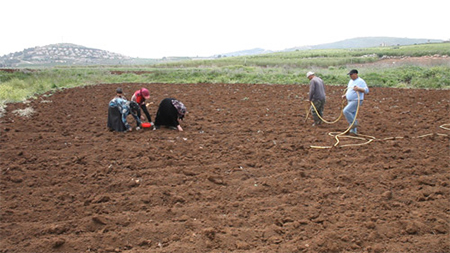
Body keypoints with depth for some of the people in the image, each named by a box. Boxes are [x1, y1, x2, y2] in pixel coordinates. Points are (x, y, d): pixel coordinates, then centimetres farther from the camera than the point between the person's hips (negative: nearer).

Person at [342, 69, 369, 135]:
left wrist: (358, 89, -34)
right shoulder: (351, 81, 14)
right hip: (350, 101, 9)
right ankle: (353, 130, 17)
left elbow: (366, 90, -19)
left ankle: (354, 123, -8)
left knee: (346, 111, -22)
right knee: (352, 116, 10)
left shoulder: (361, 81, -12)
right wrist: (345, 95, 11)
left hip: (356, 101, -9)